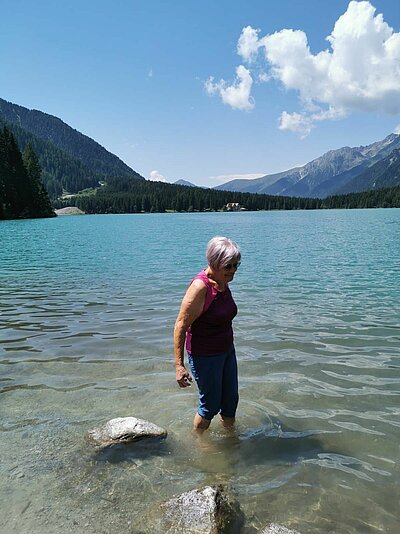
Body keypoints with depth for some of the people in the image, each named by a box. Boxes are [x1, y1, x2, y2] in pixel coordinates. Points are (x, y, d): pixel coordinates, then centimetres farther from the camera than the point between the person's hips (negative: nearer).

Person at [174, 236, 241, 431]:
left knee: (231, 400, 18)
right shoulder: (199, 287, -25)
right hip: (205, 355, -8)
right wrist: (179, 365, -24)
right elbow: (181, 326, -24)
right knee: (210, 405, 7)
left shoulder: (223, 283, 1)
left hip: (227, 351, 8)